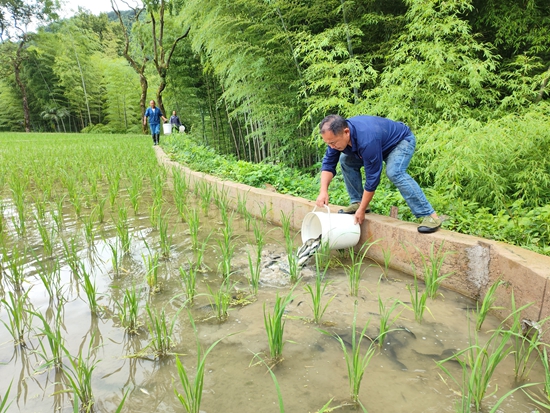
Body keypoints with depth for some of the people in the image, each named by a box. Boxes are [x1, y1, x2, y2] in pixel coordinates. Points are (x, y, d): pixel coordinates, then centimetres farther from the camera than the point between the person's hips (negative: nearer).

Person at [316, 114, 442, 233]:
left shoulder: (367, 141, -42)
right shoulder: (337, 134, -20)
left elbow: (373, 177, -36)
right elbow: (328, 163, -15)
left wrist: (361, 210, -30)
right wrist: (323, 191, -29)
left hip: (402, 140, -8)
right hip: (382, 143, 8)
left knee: (394, 172, -34)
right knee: (346, 160, -5)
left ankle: (429, 215, -28)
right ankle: (357, 202, 3)